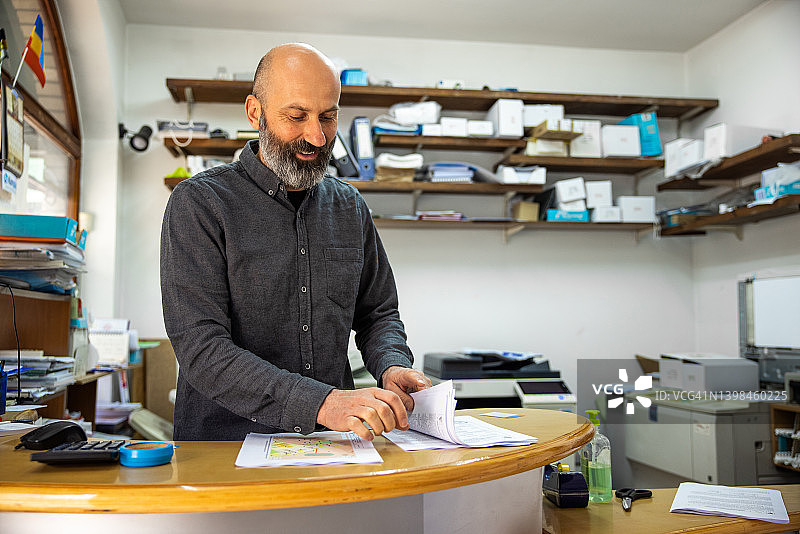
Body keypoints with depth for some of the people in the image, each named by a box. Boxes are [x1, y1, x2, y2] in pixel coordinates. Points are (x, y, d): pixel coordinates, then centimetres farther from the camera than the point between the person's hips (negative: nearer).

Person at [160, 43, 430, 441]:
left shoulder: (349, 207, 11)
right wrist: (321, 403, -26)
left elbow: (377, 314, 20)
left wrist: (392, 366, -3)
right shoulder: (199, 204, -6)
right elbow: (201, 349, -15)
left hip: (332, 445, 3)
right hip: (226, 449, -3)